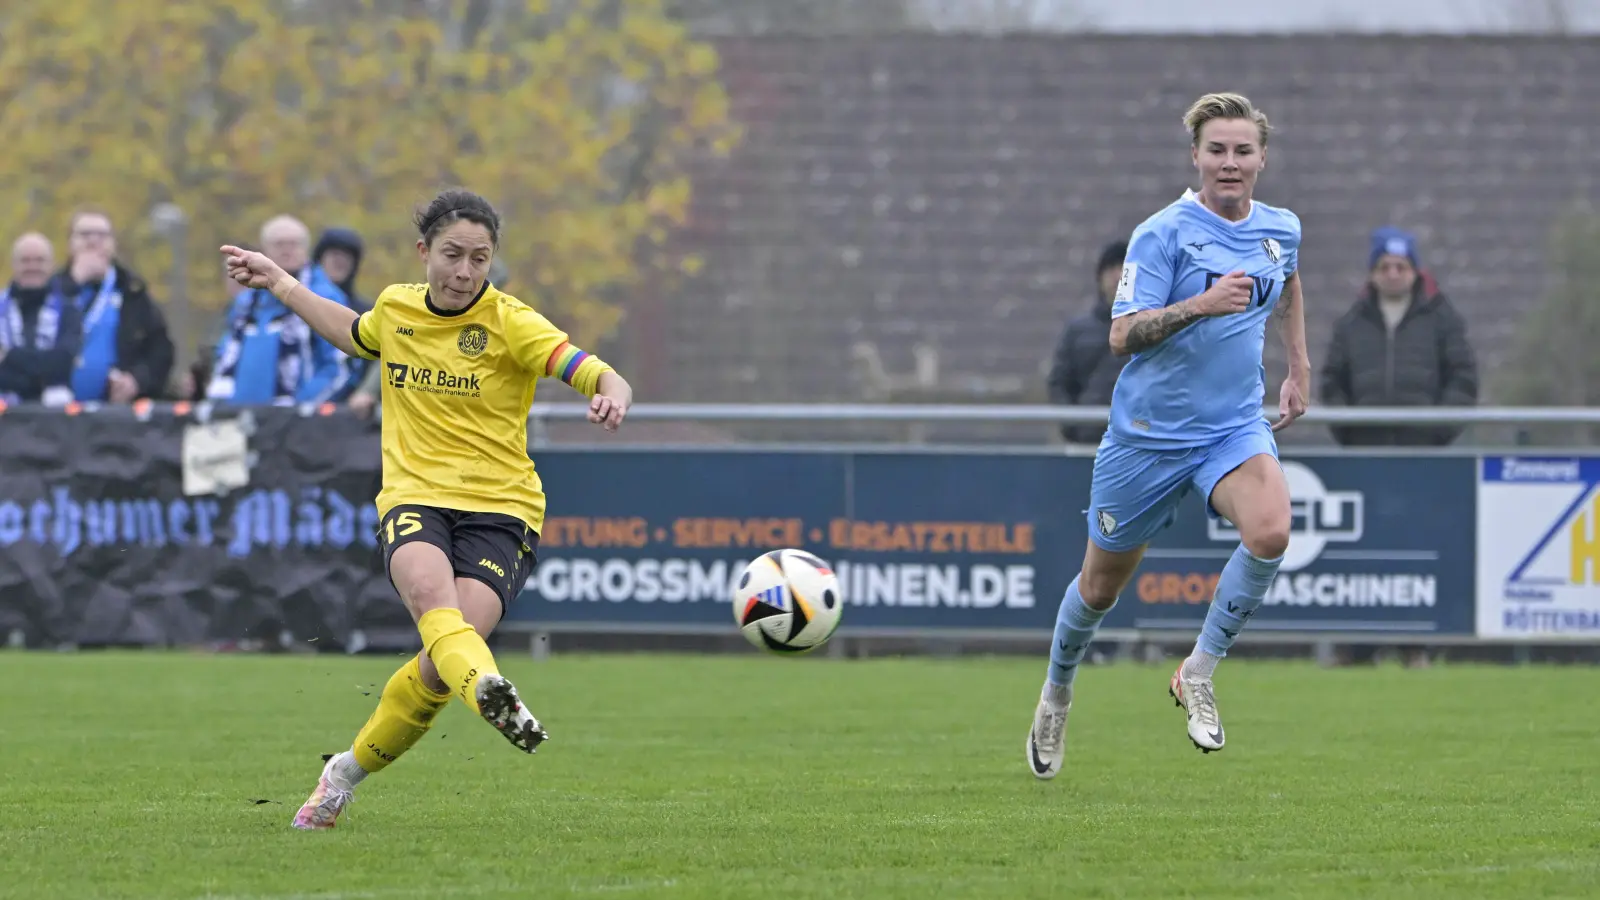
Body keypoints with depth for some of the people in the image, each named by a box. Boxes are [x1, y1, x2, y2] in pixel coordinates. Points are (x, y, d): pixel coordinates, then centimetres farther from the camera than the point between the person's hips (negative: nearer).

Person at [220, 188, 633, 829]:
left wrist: (612, 397, -39)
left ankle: (351, 770, 7)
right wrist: (279, 284, 35)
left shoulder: (509, 323, -5)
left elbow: (603, 378, -16)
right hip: (414, 499, 2)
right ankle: (491, 694, -66)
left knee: (440, 666, -20)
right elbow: (356, 336, 35)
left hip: (500, 510, -2)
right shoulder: (396, 307, 9)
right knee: (431, 592, -35)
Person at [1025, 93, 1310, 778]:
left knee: (1270, 531, -28)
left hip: (1235, 426, 3)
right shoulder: (1163, 234, -14)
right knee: (1102, 585, 10)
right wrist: (1202, 304, -35)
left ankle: (1198, 672, -9)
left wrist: (1299, 368, 26)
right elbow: (1122, 335, -22)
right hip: (1149, 432, -3)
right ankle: (1056, 695, 41)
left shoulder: (1281, 229, 3)